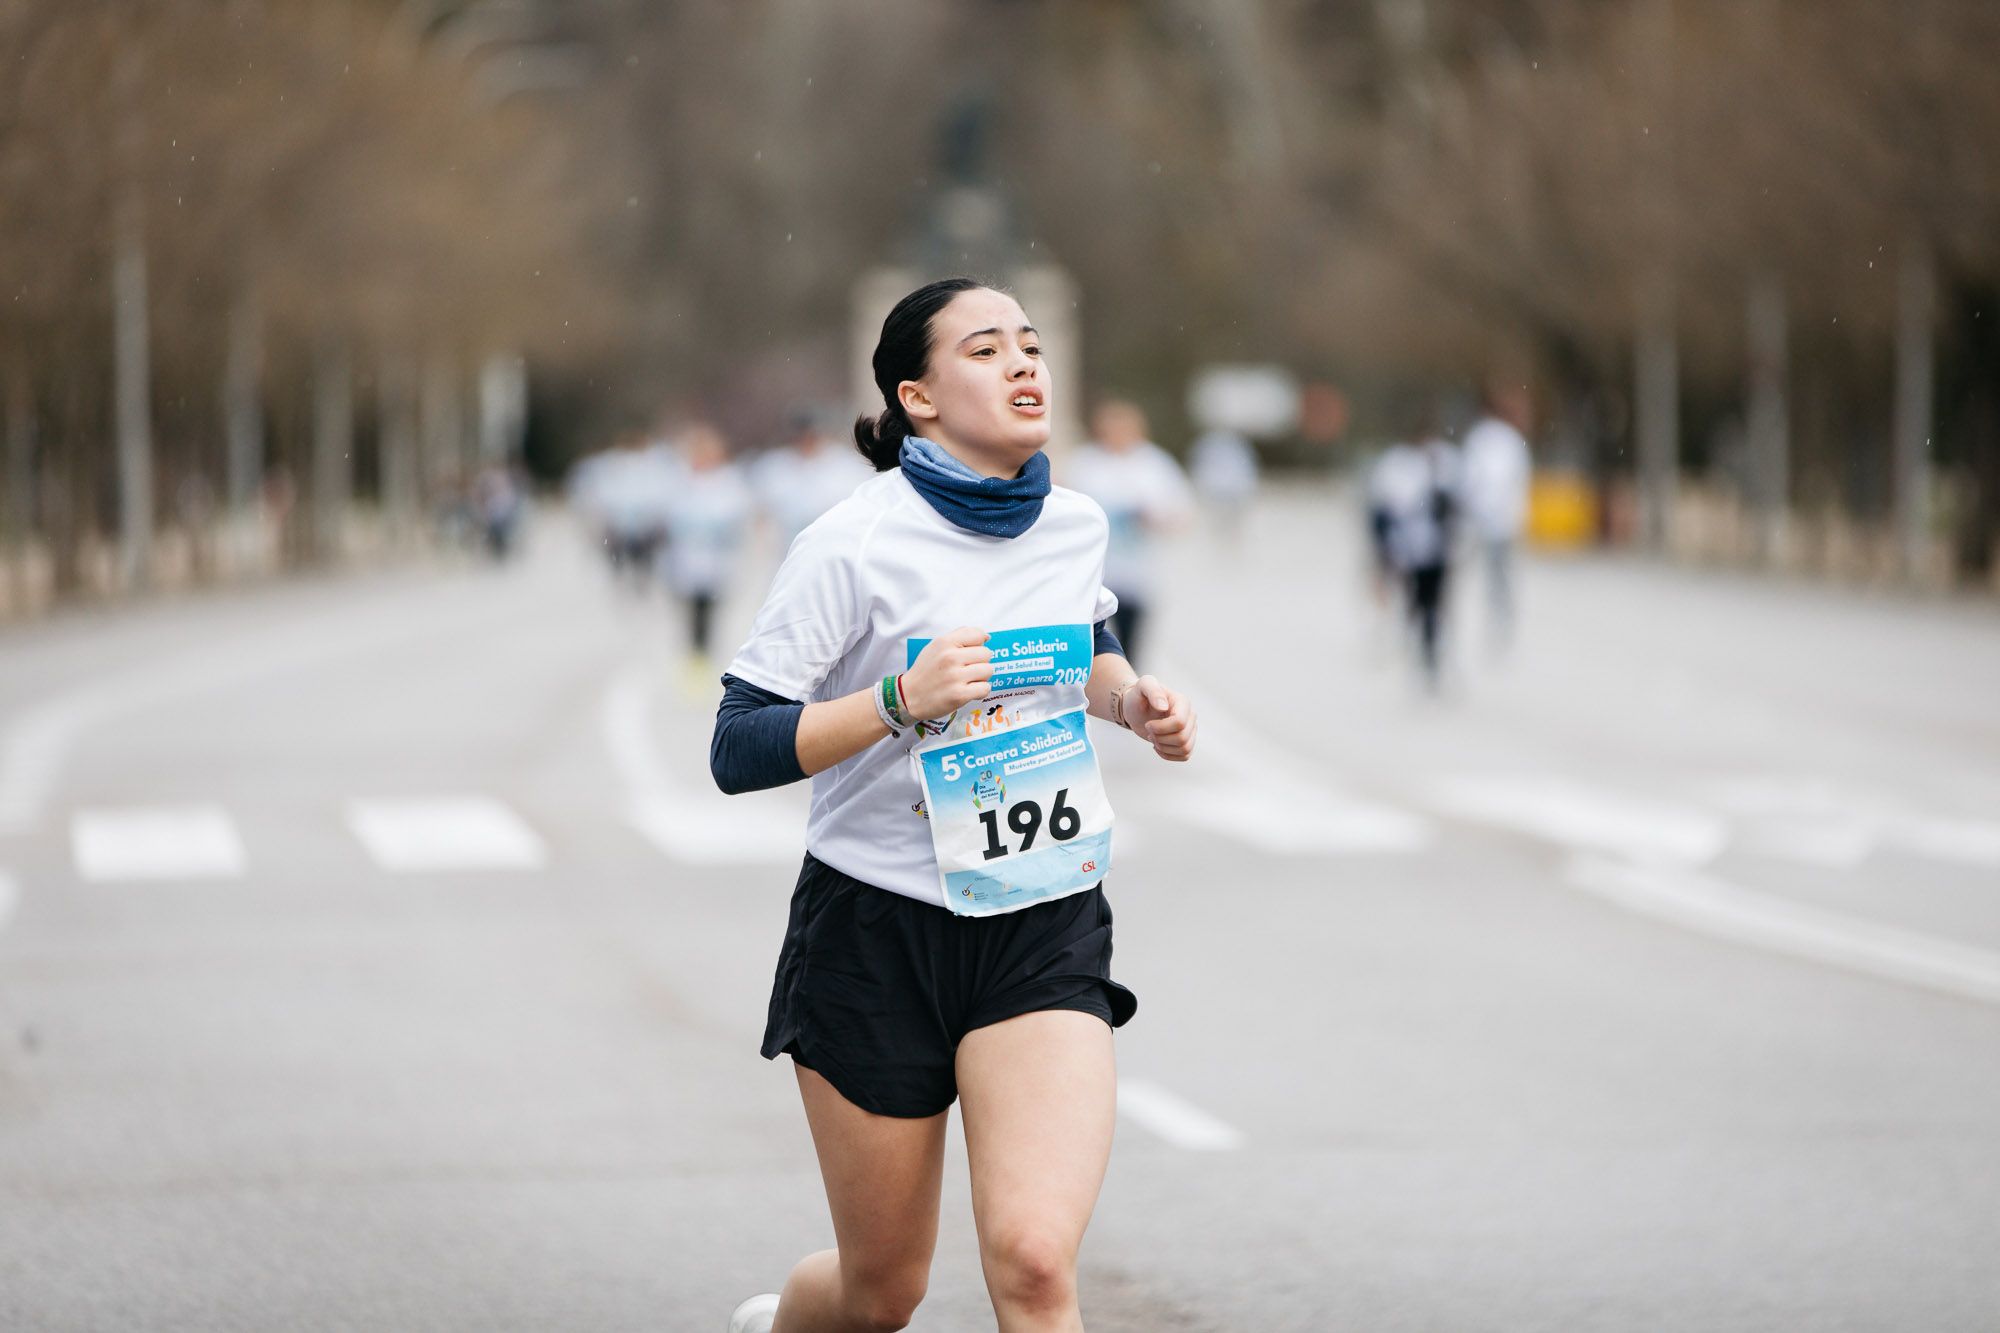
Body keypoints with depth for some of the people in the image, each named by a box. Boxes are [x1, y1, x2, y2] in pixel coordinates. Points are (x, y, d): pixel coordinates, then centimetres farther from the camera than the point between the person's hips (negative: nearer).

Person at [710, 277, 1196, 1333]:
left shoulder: (1074, 526, 4)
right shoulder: (852, 545, -12)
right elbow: (736, 751, -14)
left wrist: (1134, 699, 5)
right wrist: (901, 700, -26)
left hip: (1047, 931, 3)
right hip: (877, 932, -3)